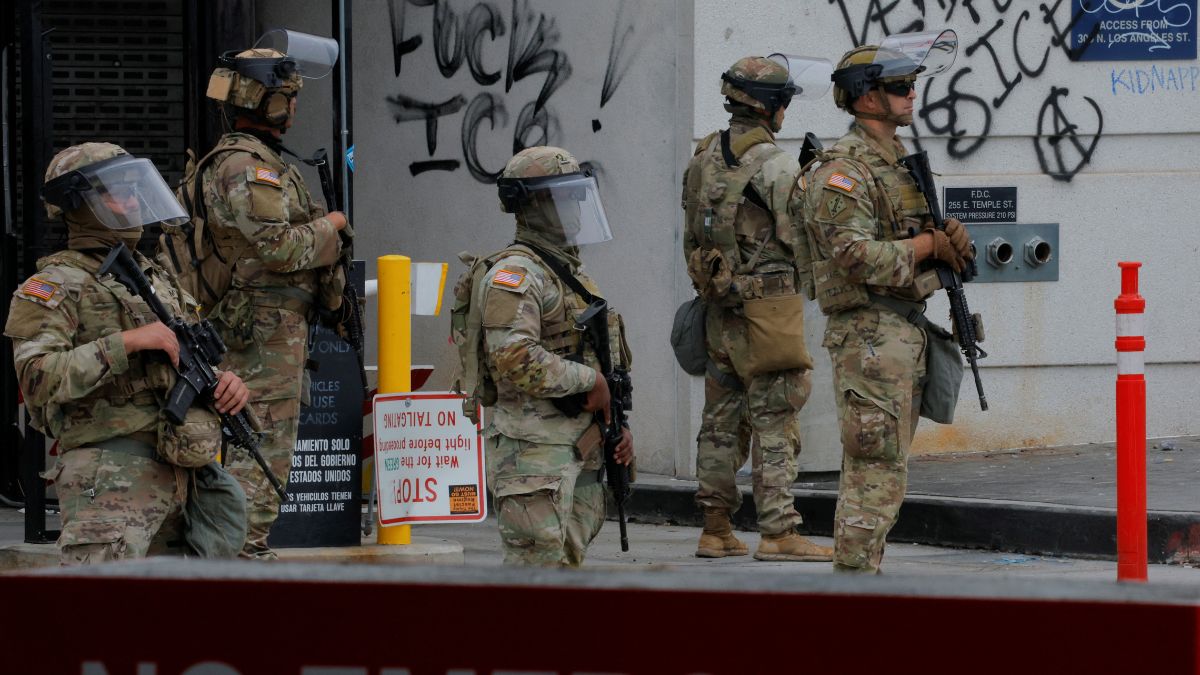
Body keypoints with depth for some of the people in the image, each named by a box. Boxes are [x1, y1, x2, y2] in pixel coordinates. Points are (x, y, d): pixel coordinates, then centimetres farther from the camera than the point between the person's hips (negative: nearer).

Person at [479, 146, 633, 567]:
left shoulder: (573, 274, 21)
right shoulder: (515, 275, -12)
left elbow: (603, 358, 28)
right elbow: (515, 360, -25)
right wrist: (590, 379, -17)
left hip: (582, 454, 10)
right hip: (535, 453, -10)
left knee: (568, 565, 11)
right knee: (538, 570, -13)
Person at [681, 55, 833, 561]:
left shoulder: (702, 160, 10)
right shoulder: (774, 165, -14)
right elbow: (801, 243, -12)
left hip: (718, 309, 7)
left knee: (722, 423, 11)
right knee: (775, 424, -5)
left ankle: (715, 530, 14)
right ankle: (778, 532, -7)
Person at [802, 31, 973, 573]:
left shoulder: (901, 163, 18)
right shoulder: (843, 172, -13)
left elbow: (931, 238, 22)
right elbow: (856, 255, -23)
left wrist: (948, 236, -1)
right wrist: (926, 245, -13)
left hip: (907, 330, 10)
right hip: (869, 335, -10)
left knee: (884, 468, 12)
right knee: (875, 472, -11)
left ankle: (864, 575, 17)